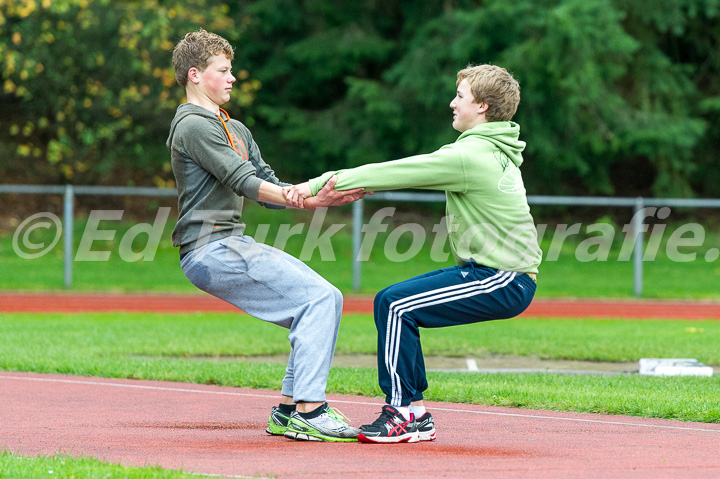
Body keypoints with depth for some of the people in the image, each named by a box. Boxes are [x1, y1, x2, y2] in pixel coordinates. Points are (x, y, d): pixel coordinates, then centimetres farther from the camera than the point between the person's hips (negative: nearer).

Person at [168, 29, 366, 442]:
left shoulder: (236, 129, 23)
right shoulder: (194, 126, -9)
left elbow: (270, 185, 16)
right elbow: (244, 183, -18)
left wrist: (324, 193, 1)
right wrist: (306, 202, -24)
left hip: (233, 245, 10)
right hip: (210, 250, -10)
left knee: (326, 300, 5)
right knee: (317, 298, -18)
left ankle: (289, 411, 4)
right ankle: (307, 411, -22)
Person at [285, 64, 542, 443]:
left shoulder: (470, 156, -17)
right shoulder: (493, 150, 14)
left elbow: (396, 173, -14)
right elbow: (402, 171, 17)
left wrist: (318, 183, -9)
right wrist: (346, 185, 9)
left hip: (503, 282, -10)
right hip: (504, 273, 10)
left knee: (395, 305, -14)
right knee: (391, 303, 9)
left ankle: (404, 416, -8)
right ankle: (415, 413, 11)